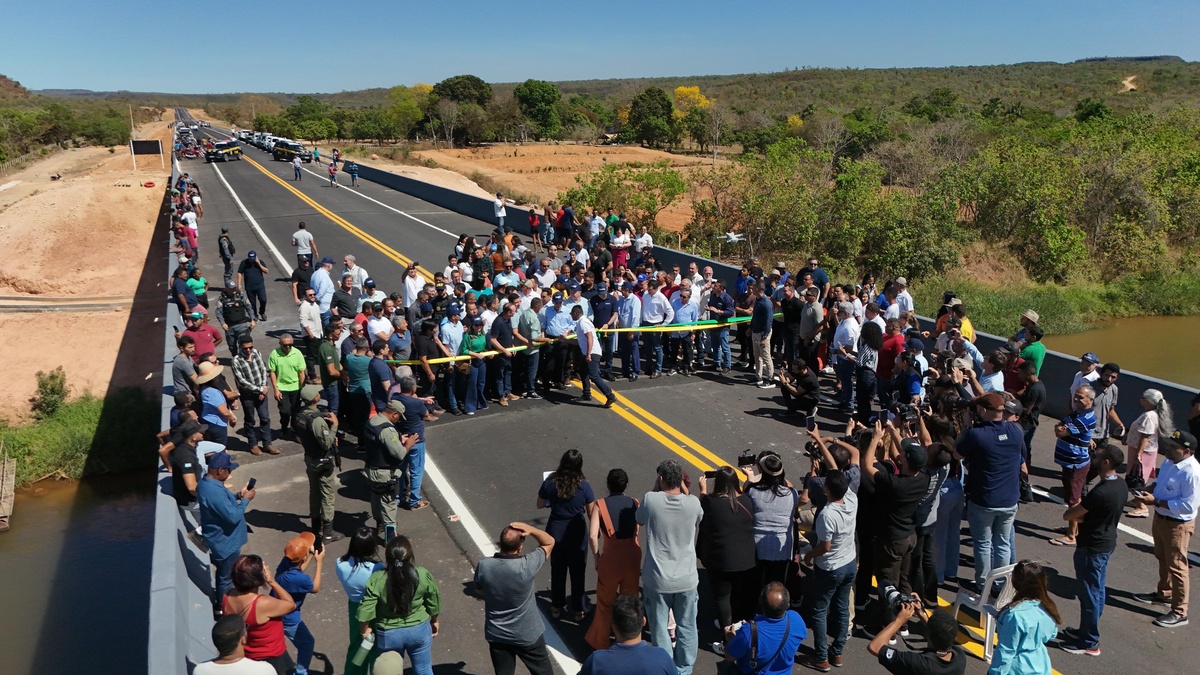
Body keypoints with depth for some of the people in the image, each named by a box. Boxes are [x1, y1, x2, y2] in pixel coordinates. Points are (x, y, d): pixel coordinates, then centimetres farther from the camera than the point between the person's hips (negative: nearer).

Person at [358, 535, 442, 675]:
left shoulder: (377, 580, -23)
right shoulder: (424, 576, -17)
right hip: (419, 630, 1)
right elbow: (433, 604, -4)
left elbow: (365, 612, -20)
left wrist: (365, 630, -1)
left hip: (388, 635, -1)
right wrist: (434, 622, 15)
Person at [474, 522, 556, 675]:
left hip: (496, 635, 3)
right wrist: (531, 530, -25)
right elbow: (549, 542, -12)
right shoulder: (526, 566, -28)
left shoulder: (483, 566, -20)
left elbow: (479, 590, 2)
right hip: (527, 634, -3)